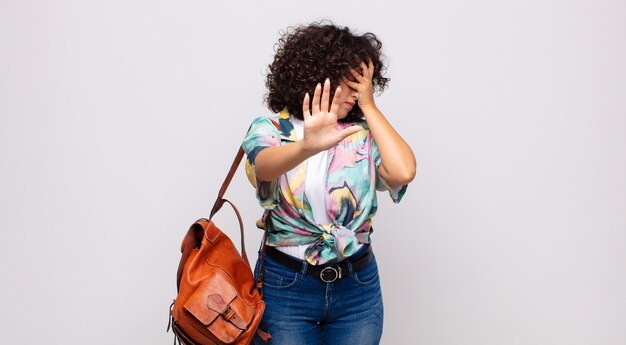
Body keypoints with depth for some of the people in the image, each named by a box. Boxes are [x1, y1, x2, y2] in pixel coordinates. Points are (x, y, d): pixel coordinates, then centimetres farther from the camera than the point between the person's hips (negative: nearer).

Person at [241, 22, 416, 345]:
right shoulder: (271, 128, -6)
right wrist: (308, 146, -51)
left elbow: (403, 172, -18)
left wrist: (369, 106, -9)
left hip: (357, 287, 3)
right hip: (285, 285, -2)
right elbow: (265, 165, -29)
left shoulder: (364, 134, 1)